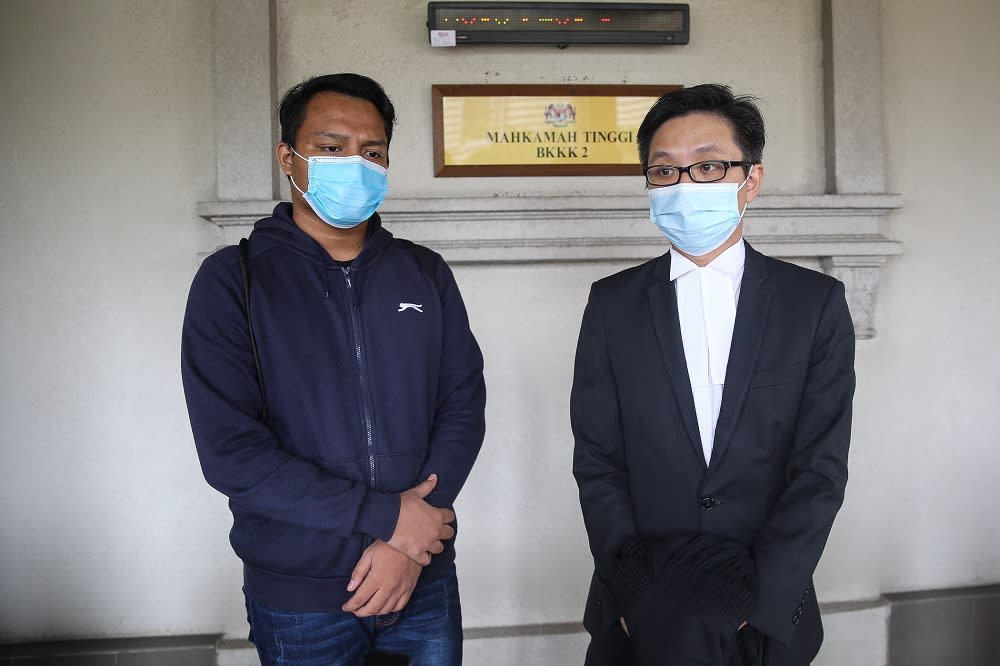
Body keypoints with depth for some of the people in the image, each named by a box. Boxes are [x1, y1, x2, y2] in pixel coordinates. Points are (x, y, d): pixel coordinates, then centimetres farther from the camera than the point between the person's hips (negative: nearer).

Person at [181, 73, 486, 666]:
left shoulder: (425, 273, 3)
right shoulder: (233, 279, -7)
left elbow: (464, 404, -1)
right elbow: (229, 449, -14)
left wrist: (409, 541, -13)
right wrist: (385, 515, -17)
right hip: (297, 596, -2)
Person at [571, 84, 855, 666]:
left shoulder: (817, 303, -4)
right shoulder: (613, 303, -2)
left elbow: (821, 469, -9)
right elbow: (596, 461, -4)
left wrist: (751, 601, -16)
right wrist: (639, 594, -12)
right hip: (638, 615, 3)